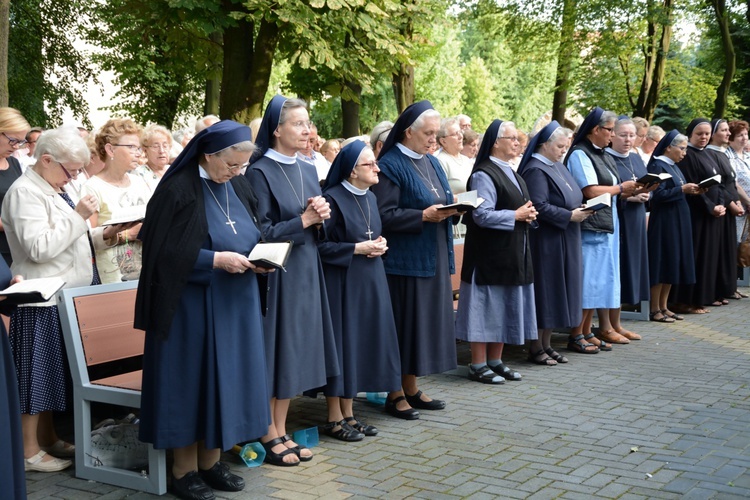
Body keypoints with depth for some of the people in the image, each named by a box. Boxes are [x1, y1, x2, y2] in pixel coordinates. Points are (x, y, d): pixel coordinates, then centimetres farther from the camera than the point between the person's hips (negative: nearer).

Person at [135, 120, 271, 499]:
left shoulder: (239, 186, 8)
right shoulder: (178, 190, -12)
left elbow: (253, 236, 17)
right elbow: (165, 251, -15)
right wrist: (216, 259, -21)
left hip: (236, 304, 7)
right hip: (192, 305, -6)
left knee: (226, 377, 10)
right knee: (191, 379, 1)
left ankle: (210, 461, 23)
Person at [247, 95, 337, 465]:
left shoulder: (307, 171, 11)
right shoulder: (260, 172, -11)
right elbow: (262, 232, -14)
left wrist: (321, 216, -5)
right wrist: (304, 219, -16)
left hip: (306, 272, 7)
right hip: (276, 276, -7)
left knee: (295, 354, 10)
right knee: (274, 353, 0)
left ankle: (281, 432, 21)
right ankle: (269, 436, 13)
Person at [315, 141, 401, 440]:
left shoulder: (370, 198, 12)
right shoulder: (333, 199, -13)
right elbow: (321, 245, -16)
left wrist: (380, 245, 2)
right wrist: (358, 249, -17)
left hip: (369, 283, 8)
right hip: (341, 283, -8)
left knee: (361, 342, 10)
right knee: (341, 342, -3)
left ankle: (347, 413, 21)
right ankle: (334, 418, 8)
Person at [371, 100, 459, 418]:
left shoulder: (432, 164, 15)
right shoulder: (390, 166, -11)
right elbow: (384, 215, -17)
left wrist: (453, 207, -3)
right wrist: (424, 216, -23)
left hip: (434, 259, 8)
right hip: (404, 259, -8)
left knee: (427, 320, 12)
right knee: (403, 323, -3)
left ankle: (411, 388, 22)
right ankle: (395, 394, 8)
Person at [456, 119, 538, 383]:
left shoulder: (510, 173, 16)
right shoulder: (484, 175, -14)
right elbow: (482, 215, -22)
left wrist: (528, 213, 3)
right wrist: (516, 215, -16)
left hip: (513, 253, 9)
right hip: (490, 253, -9)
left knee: (505, 309, 12)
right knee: (487, 309, -3)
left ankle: (495, 361, 21)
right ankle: (478, 366, 5)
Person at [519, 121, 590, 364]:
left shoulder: (557, 166, 15)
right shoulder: (536, 170, -15)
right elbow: (539, 207, -23)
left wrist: (580, 209, 5)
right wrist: (569, 216, -19)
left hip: (564, 243, 10)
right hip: (546, 243, -9)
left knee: (556, 292, 12)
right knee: (544, 291, -3)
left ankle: (546, 344, 20)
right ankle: (535, 347, 7)